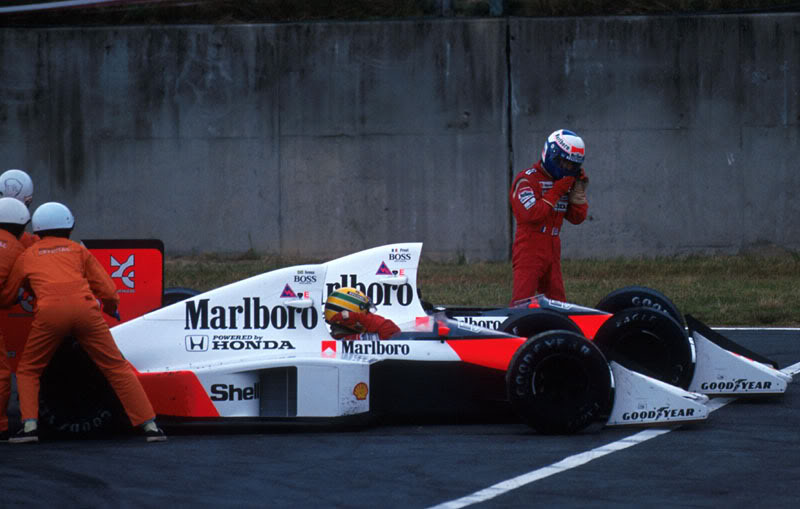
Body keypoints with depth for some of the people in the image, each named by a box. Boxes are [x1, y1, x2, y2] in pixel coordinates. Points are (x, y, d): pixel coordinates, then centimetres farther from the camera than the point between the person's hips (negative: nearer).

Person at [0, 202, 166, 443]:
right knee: (117, 367, 10)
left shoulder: (27, 256, 25)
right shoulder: (78, 250, 24)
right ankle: (149, 425, 5)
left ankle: (29, 425, -1)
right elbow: (108, 292, 17)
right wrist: (110, 309, 39)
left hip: (49, 312, -1)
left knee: (28, 371, 18)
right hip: (84, 308, 1)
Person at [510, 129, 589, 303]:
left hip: (552, 253, 8)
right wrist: (556, 192, -15)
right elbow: (532, 214, -21)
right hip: (529, 251, -8)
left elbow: (577, 218, 15)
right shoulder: (526, 180, -7)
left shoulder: (564, 182, 17)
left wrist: (579, 190, 3)